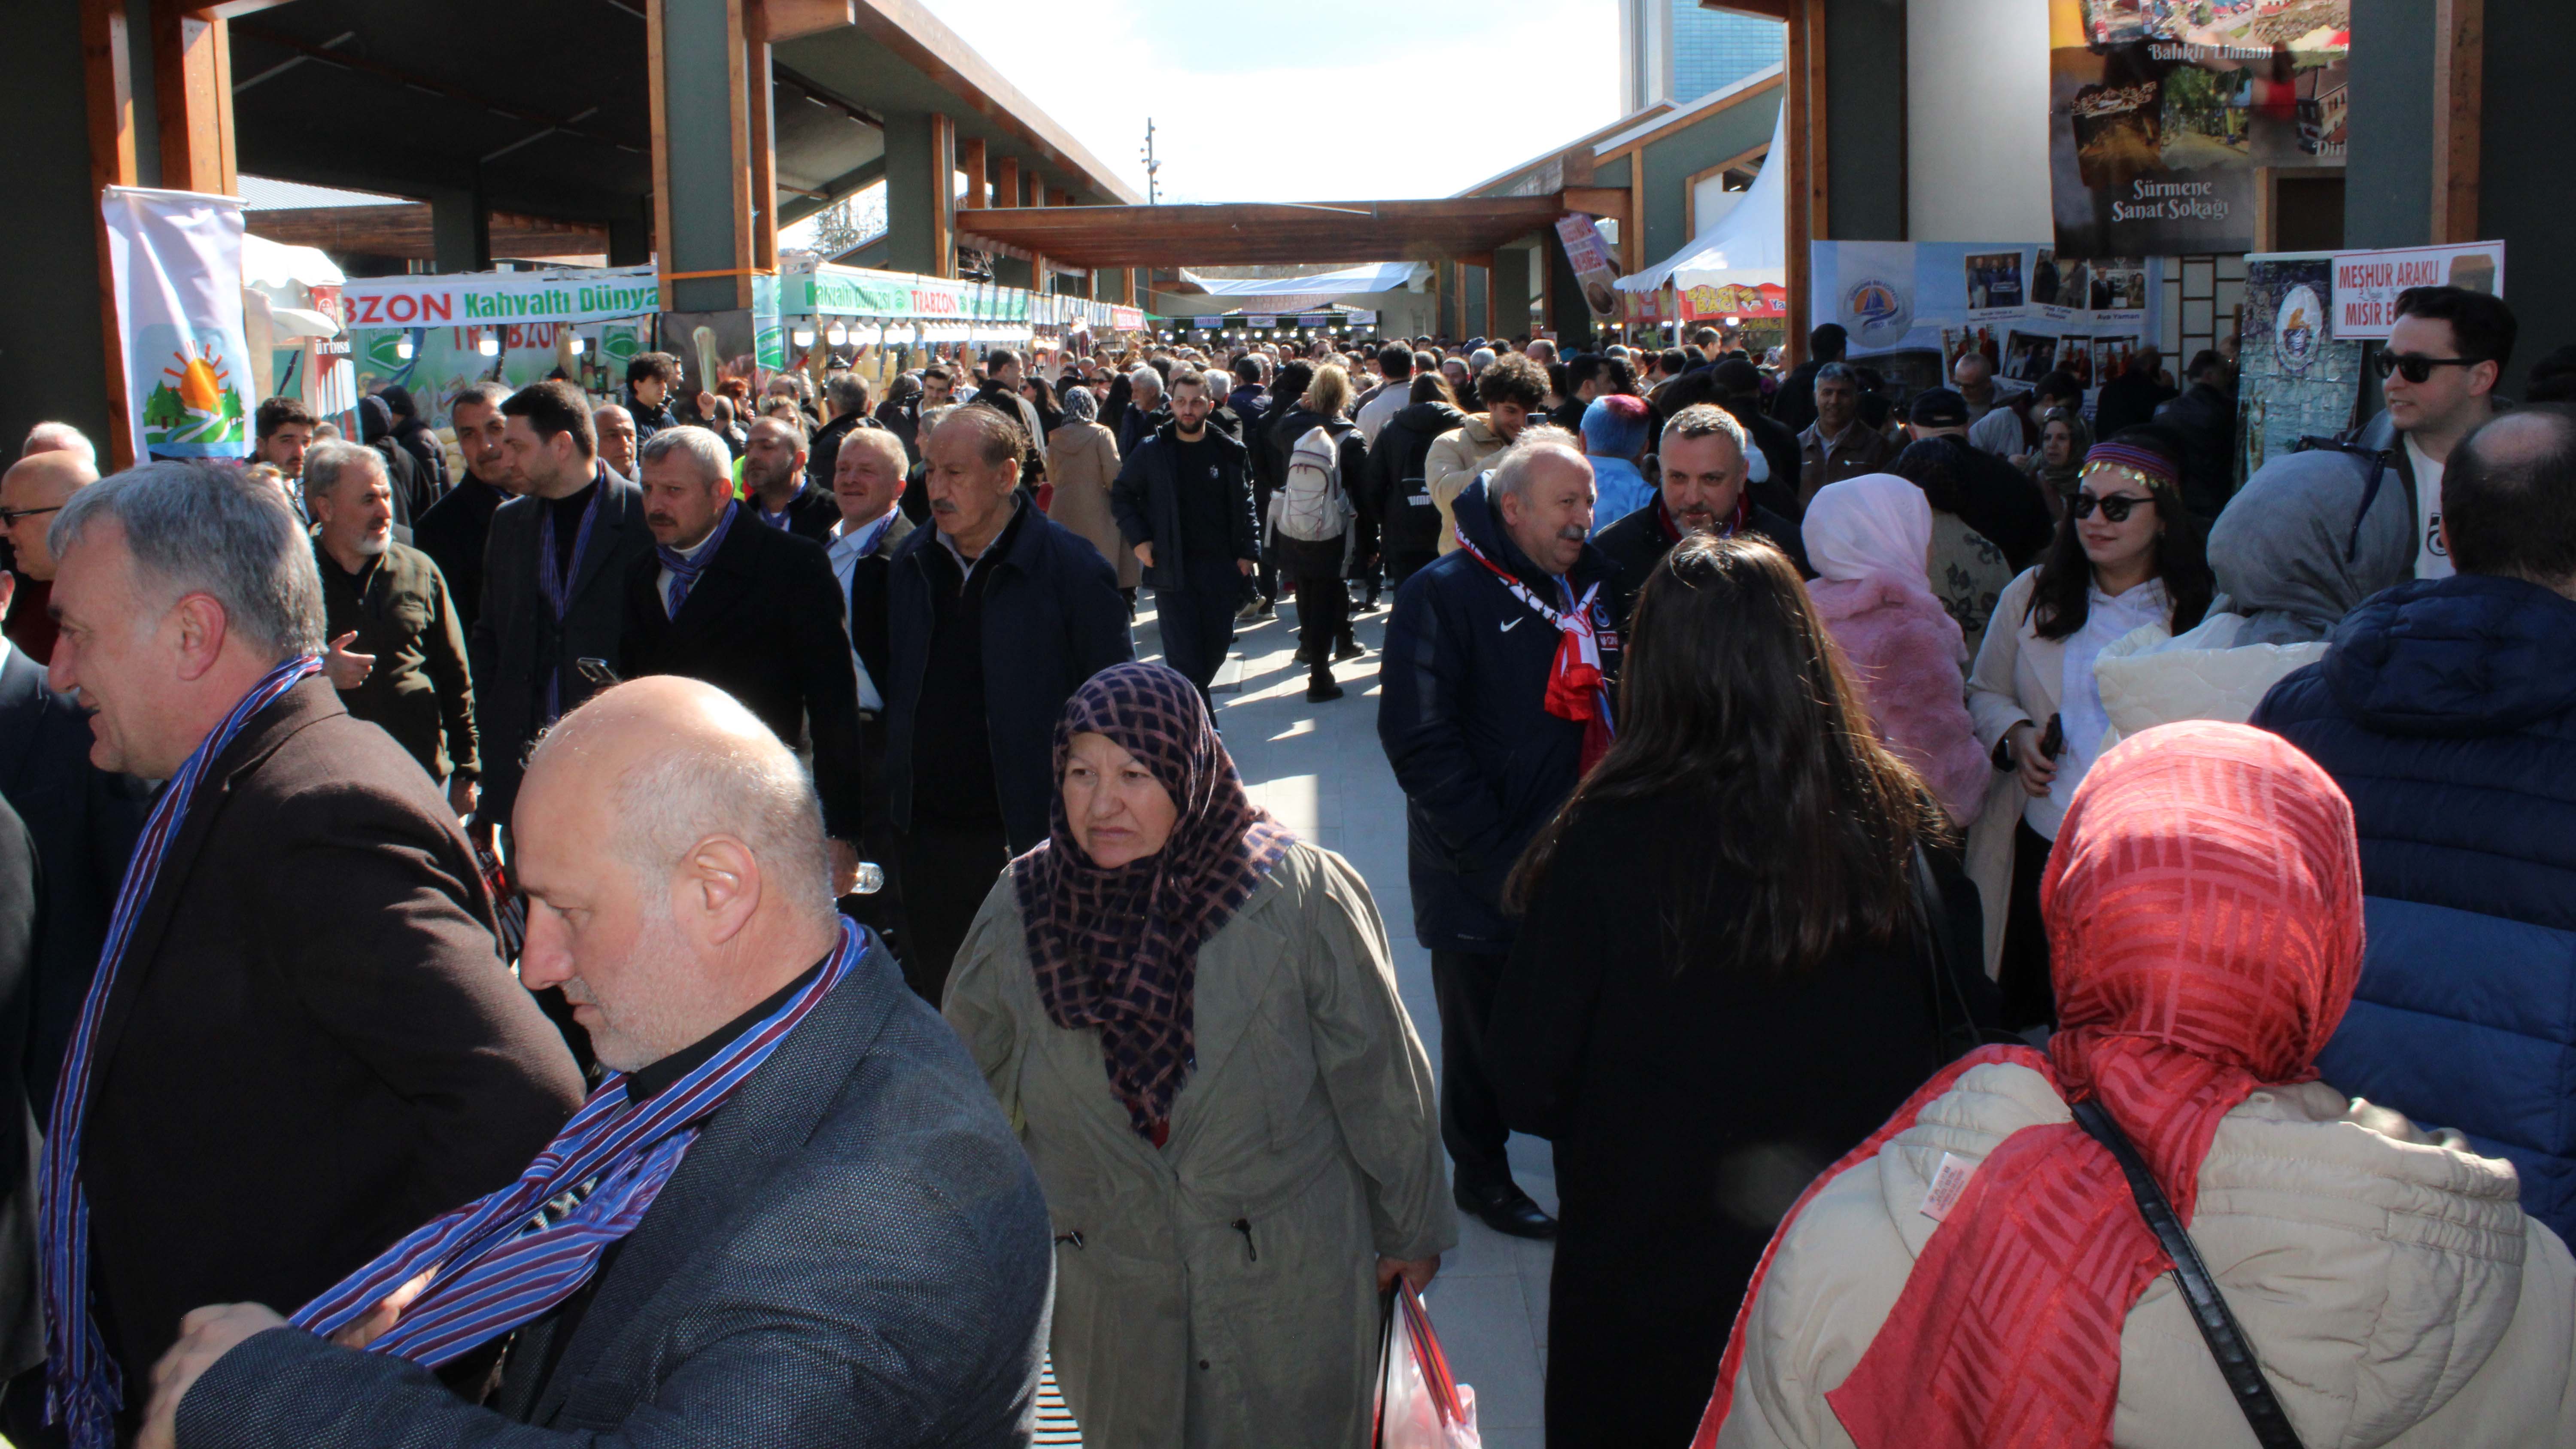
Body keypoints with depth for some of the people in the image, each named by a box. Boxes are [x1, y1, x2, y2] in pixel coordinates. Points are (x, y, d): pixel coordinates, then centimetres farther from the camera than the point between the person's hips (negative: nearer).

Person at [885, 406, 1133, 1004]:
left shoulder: (1070, 568, -11)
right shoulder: (910, 564, 6)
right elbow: (896, 690, 13)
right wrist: (888, 807, 10)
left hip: (1028, 836, -5)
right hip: (926, 833, 5)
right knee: (931, 991, 16)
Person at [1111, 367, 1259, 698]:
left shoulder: (1230, 452, 3)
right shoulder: (1152, 451, -2)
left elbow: (1245, 504, 11)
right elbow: (1121, 494, 9)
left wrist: (1248, 551, 4)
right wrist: (1137, 539, -2)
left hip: (1221, 568, 3)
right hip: (1173, 569, -3)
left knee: (1217, 646, 8)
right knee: (1183, 655, -7)